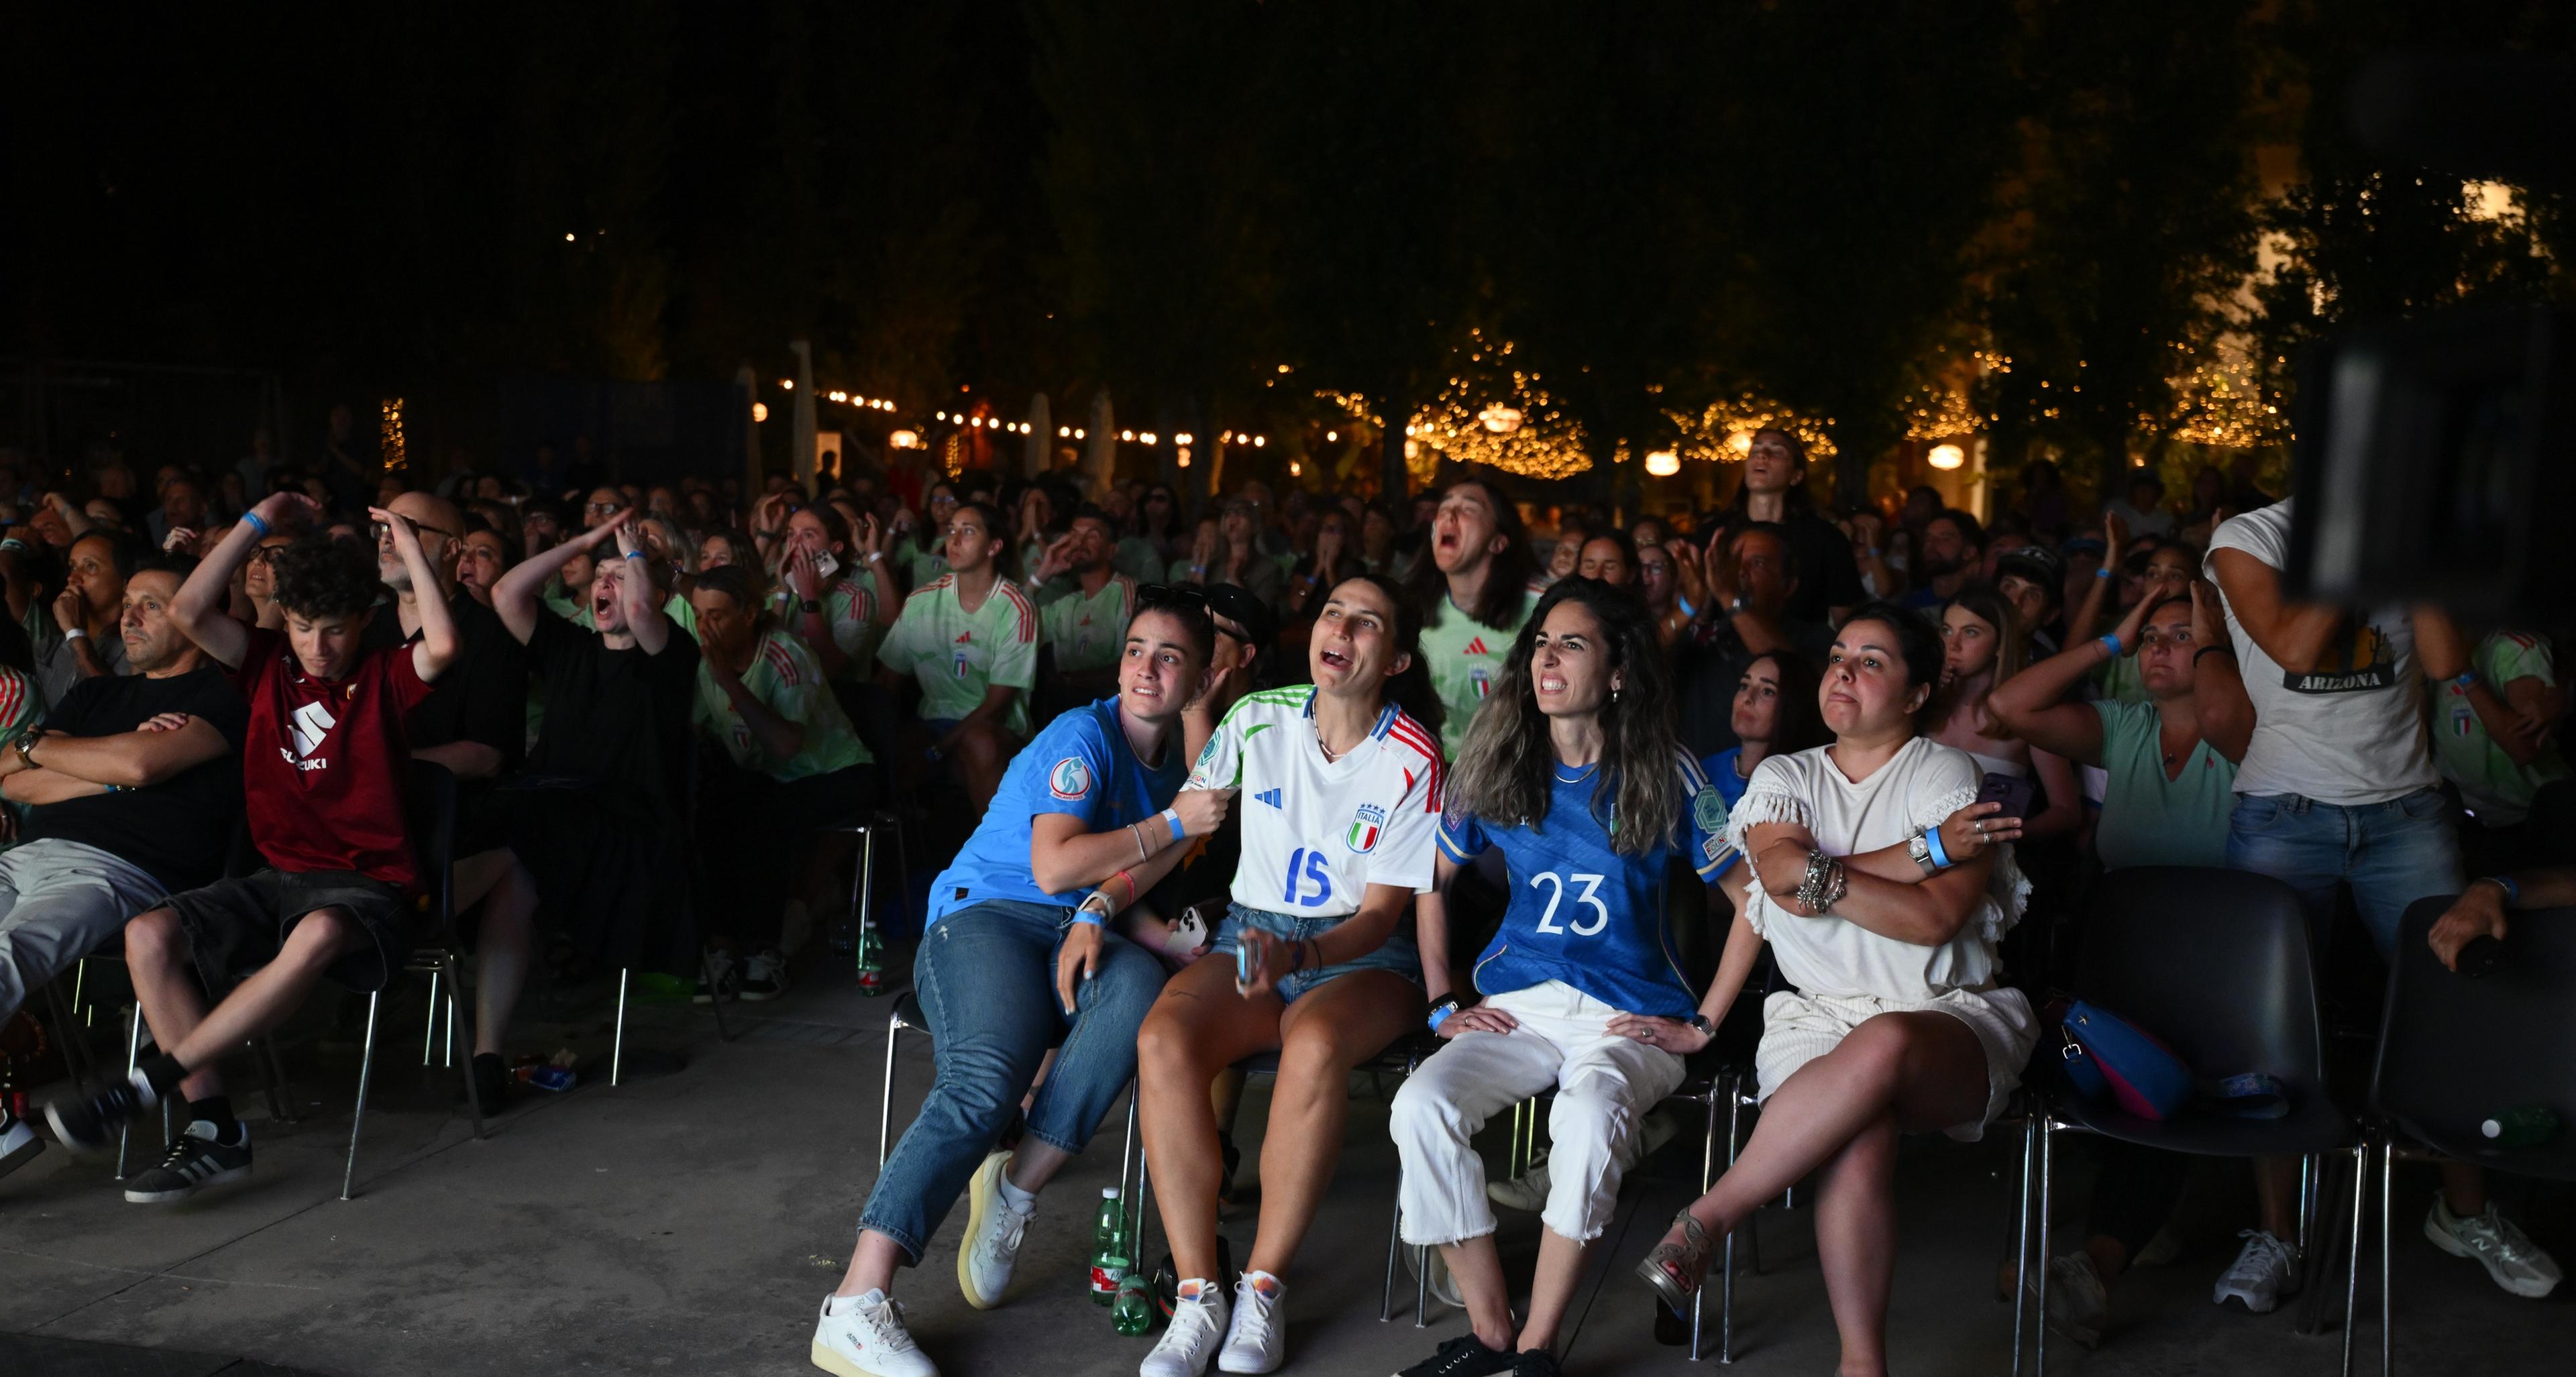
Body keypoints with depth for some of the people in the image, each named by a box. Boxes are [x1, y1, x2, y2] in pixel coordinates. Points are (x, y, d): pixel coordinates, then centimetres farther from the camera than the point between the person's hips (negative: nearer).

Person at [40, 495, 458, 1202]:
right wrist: (258, 523, 4)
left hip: (369, 885, -5)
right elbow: (188, 611, 1)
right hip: (278, 876, 5)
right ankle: (215, 1127, -20)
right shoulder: (270, 665, 14)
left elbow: (443, 645, -18)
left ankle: (149, 1081, -31)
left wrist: (411, 550, -10)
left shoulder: (384, 679, 4)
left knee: (318, 935, -40)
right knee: (148, 934, -21)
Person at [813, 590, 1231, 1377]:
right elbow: (1053, 867, -13)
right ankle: (856, 1309, -39)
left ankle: (1015, 1192, -23)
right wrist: (1171, 824, -7)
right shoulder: (1083, 737, -2)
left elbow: (1156, 856, 4)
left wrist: (1098, 912, -17)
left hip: (1082, 938, 5)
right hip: (988, 917, -4)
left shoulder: (1175, 758, 20)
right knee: (987, 1081, -34)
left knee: (1139, 990, -35)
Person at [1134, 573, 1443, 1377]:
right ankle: (1198, 1296, -21)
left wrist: (1296, 956, -25)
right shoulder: (1260, 718, 3)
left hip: (1360, 954, -3)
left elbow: (1380, 914, -7)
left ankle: (1263, 1290, -22)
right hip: (1249, 935, 3)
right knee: (1163, 1041, -30)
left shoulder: (1413, 758, -6)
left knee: (1316, 1046, -38)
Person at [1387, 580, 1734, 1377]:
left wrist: (1704, 1025, -2)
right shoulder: (1497, 768, 8)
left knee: (1590, 1116, -37)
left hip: (1631, 1015, -3)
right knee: (1421, 1108, -26)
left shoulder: (1666, 777, -1)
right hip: (1517, 1004, 3)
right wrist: (1442, 1002, 8)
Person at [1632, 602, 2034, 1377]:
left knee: (1881, 1047, -40)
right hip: (1816, 1016, 2)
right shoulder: (1784, 777, 16)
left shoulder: (1948, 775, 5)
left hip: (1947, 1021, -1)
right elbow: (1784, 880, -6)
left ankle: (1705, 1221, -33)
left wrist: (1818, 872, -10)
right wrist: (1925, 850, -7)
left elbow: (1937, 917, -10)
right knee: (1859, 1144, -34)